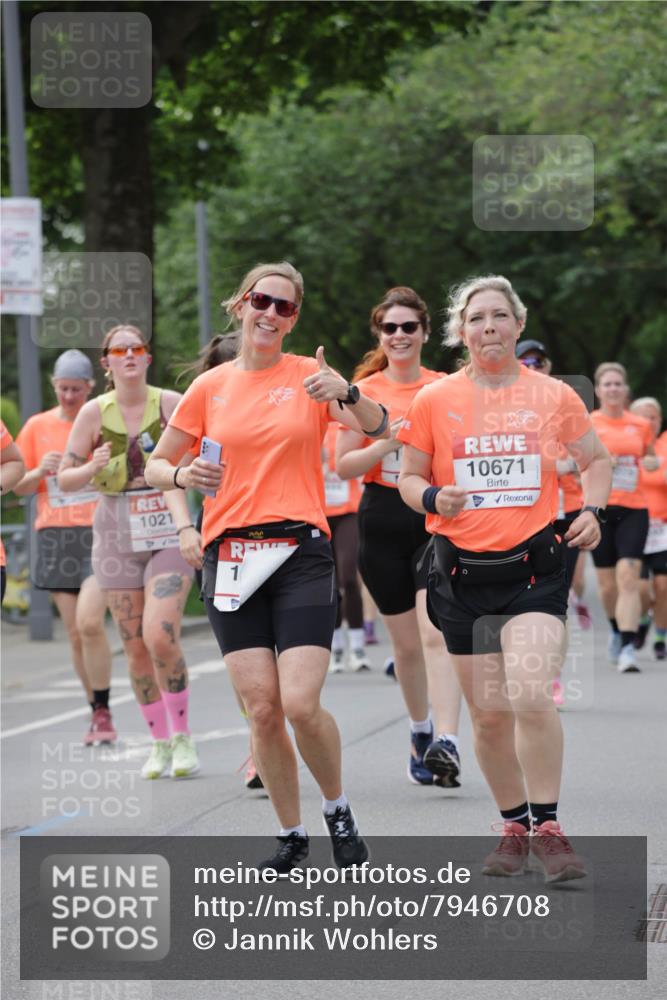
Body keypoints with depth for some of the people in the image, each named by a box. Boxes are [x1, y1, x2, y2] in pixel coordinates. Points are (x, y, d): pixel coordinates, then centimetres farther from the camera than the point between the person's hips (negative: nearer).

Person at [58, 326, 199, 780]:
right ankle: (160, 742, 18)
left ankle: (182, 735, -2)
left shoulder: (171, 403, -3)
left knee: (160, 635, -17)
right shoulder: (94, 412, 1)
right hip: (118, 533, 2)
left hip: (169, 527, -2)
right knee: (135, 646, 4)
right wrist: (93, 469, -15)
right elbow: (65, 479, 4)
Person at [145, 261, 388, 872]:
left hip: (301, 552, -2)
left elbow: (377, 427, -10)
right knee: (262, 708, -3)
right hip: (230, 557, 2)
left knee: (301, 704, -14)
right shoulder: (210, 387, 9)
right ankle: (291, 836, 14)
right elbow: (156, 465, 15)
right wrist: (183, 476, -7)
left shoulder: (309, 376, 4)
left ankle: (338, 810, 12)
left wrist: (347, 393, -30)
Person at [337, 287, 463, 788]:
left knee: (435, 632, -19)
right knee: (406, 643, 10)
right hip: (383, 523, 2)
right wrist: (386, 444, -16)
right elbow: (343, 465, 0)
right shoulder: (364, 392, 3)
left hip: (438, 520, -2)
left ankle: (446, 743, -29)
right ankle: (420, 730, 33)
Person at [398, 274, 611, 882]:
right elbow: (409, 478, 11)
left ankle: (547, 828, -7)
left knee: (532, 699, -20)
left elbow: (596, 460, 16)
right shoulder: (434, 402, 2)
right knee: (489, 714, 4)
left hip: (534, 565, -2)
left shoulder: (553, 396, 2)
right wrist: (433, 499, -11)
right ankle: (514, 827, 22)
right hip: (463, 572, 2)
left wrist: (593, 510, -2)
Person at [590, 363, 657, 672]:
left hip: (634, 509, 0)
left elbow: (651, 458, 23)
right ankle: (617, 630, 35)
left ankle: (627, 647, -18)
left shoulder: (640, 425, 8)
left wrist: (652, 462, 0)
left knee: (629, 577, -15)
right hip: (599, 507, 0)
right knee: (607, 583, 6)